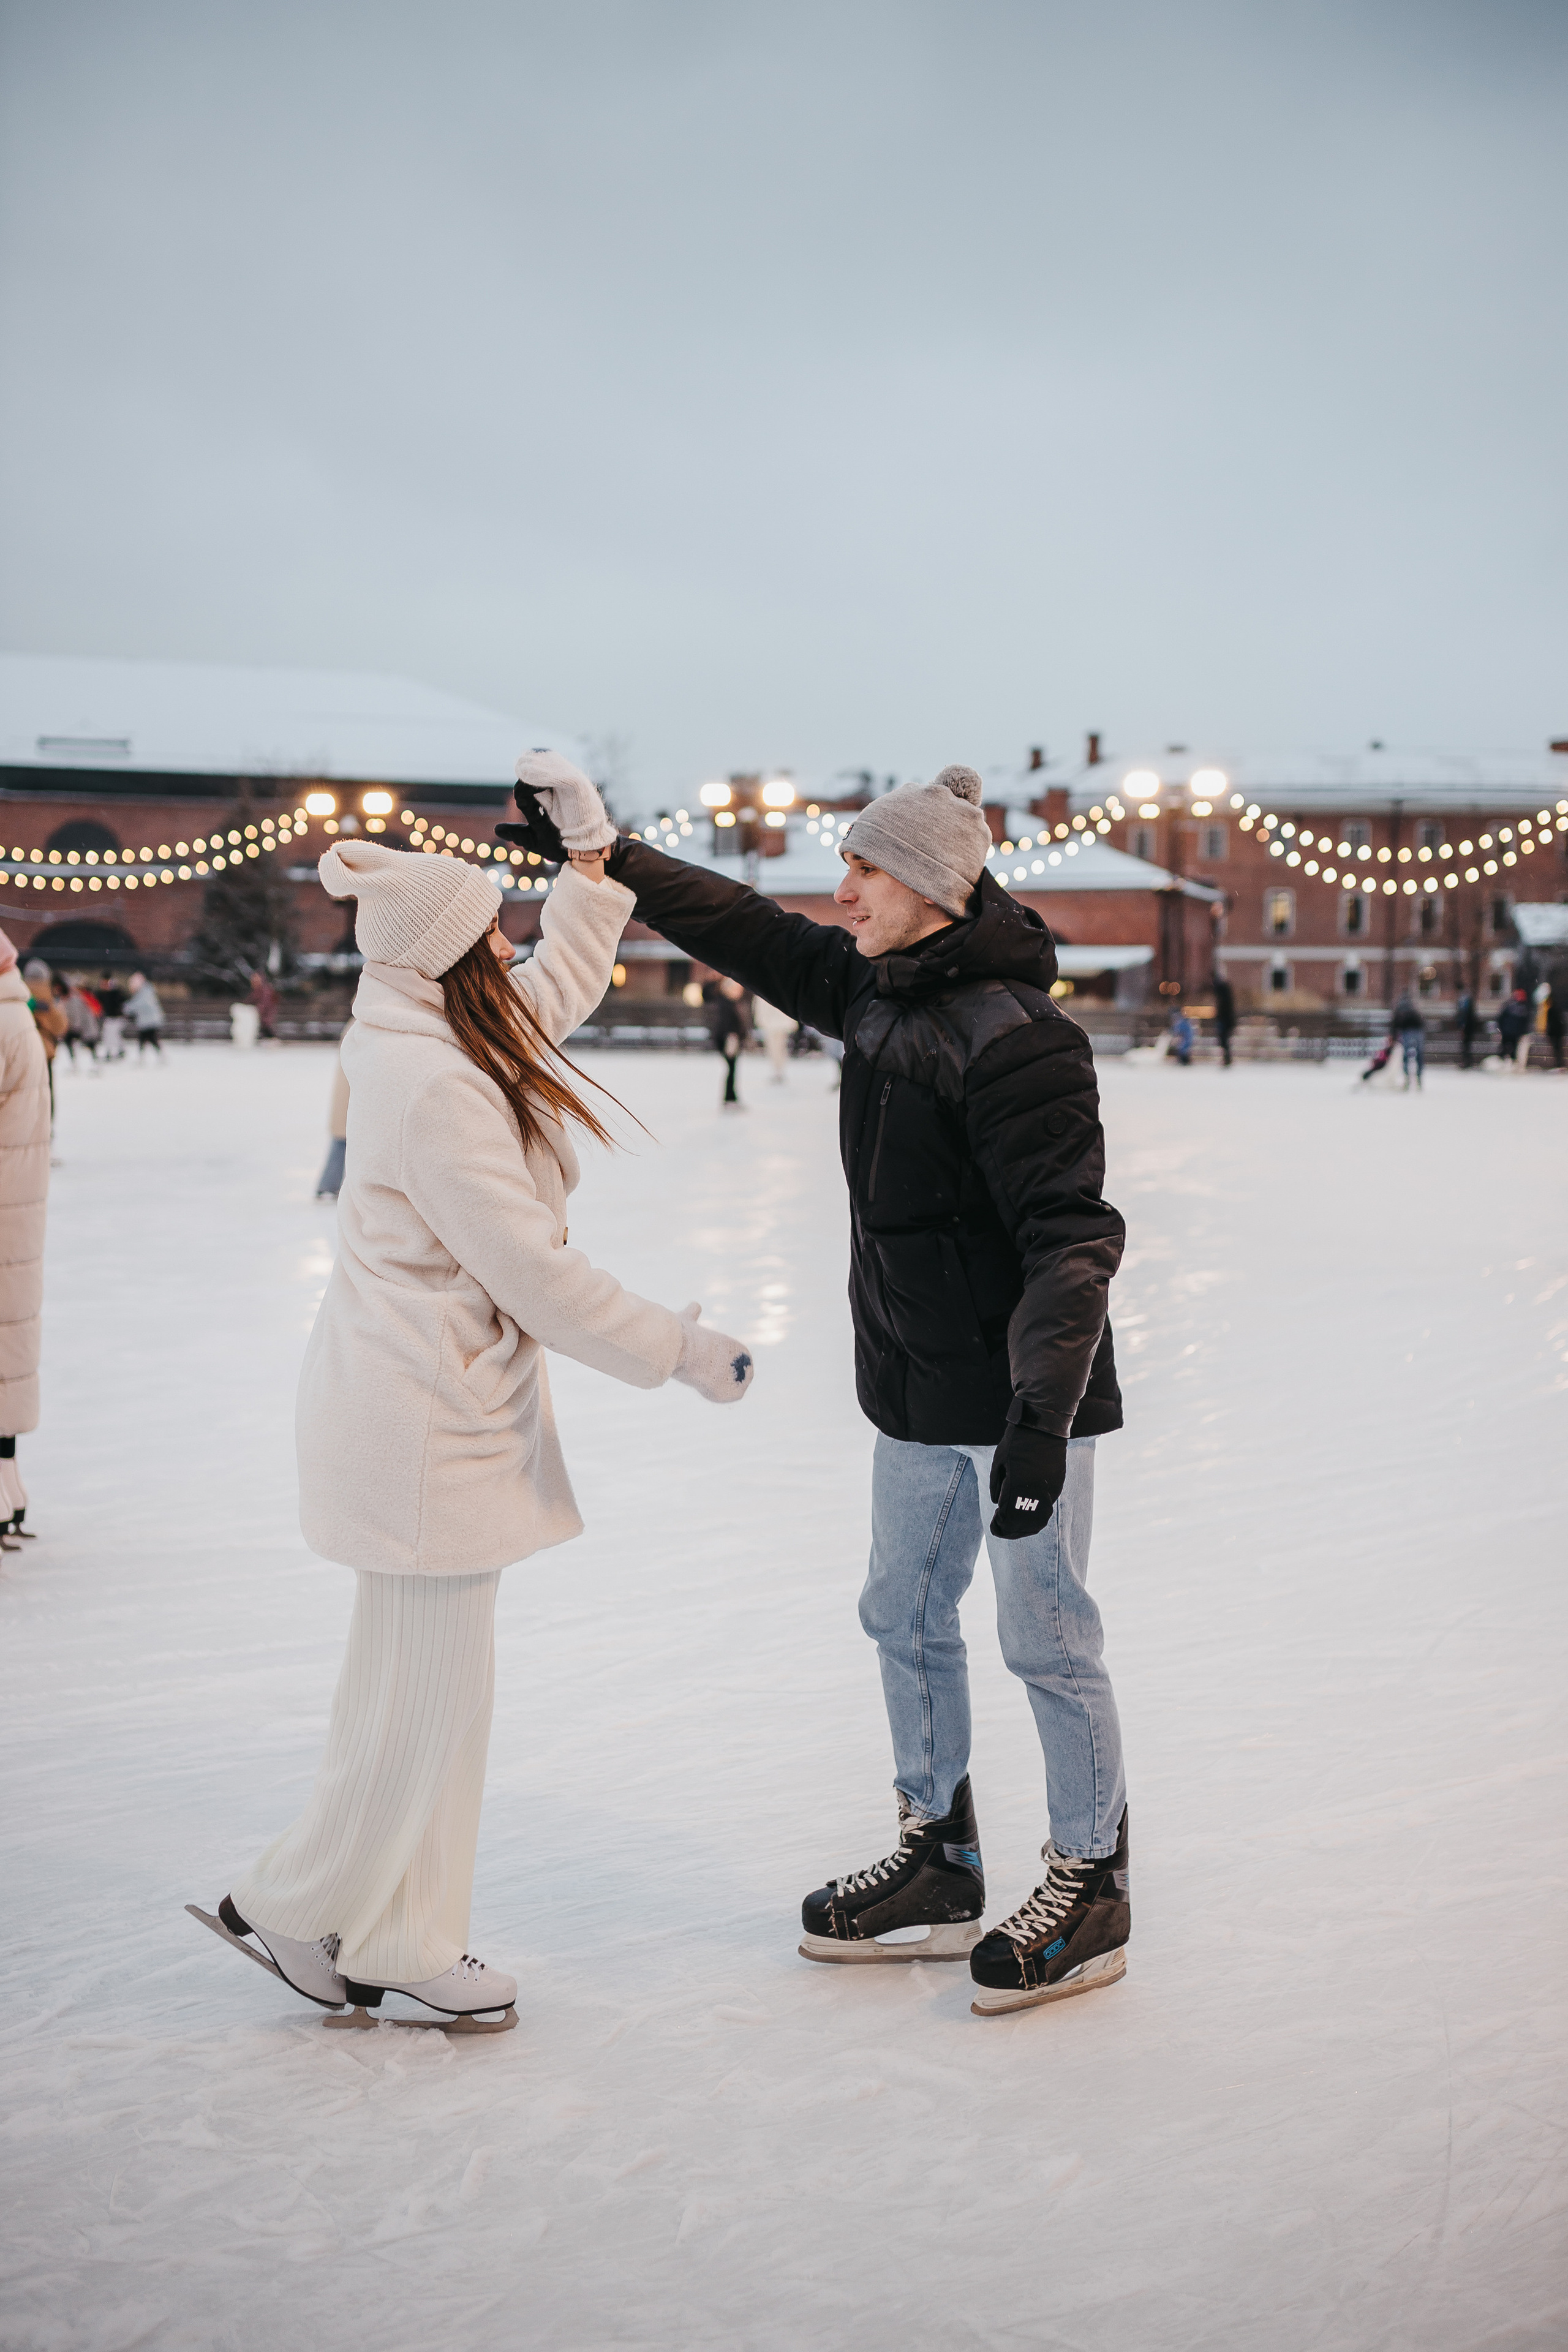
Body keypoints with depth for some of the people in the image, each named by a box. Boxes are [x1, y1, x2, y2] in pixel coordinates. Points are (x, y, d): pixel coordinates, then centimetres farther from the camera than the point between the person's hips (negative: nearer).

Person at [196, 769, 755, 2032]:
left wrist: (594, 855, 17)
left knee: (423, 1673, 15)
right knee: (431, 1679, 1)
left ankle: (404, 1941, 26)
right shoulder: (435, 1089, -23)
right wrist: (682, 1348, -14)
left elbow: (564, 982, 24)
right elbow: (532, 1270, -22)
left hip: (433, 1397, 10)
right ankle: (296, 1906, 17)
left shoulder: (436, 1042, 6)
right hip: (423, 1412, -10)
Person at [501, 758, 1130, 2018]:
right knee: (906, 1620, 17)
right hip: (918, 1391, 9)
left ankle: (1091, 1889, 19)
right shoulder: (879, 991, 4)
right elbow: (749, 933, 15)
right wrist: (603, 853, 12)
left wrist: (1042, 1414, -32)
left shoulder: (1013, 1036, -22)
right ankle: (939, 1865, 31)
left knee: (1048, 1641, 3)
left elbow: (1072, 1235, -26)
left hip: (1025, 1392, -9)